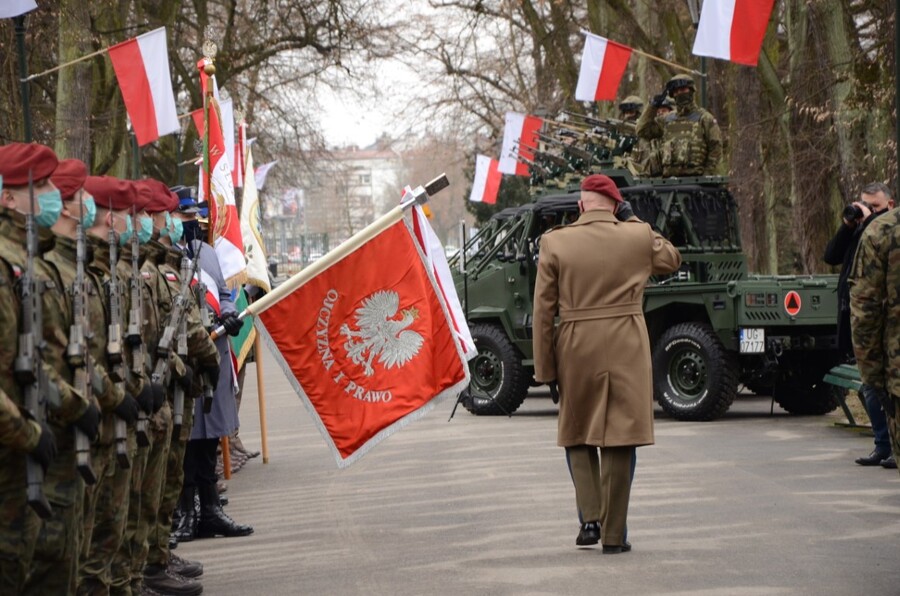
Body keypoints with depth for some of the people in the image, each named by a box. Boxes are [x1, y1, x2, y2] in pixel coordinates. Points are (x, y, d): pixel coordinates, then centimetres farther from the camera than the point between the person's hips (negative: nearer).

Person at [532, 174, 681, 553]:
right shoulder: (638, 237, -2)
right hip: (626, 350, 0)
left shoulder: (554, 243, -3)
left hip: (576, 351, 0)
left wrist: (546, 369, 3)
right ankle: (613, 534, 8)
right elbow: (671, 259, 21)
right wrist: (631, 220, 17)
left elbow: (543, 312, -3)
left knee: (577, 437, 18)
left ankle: (590, 518, 4)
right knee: (619, 441, 6)